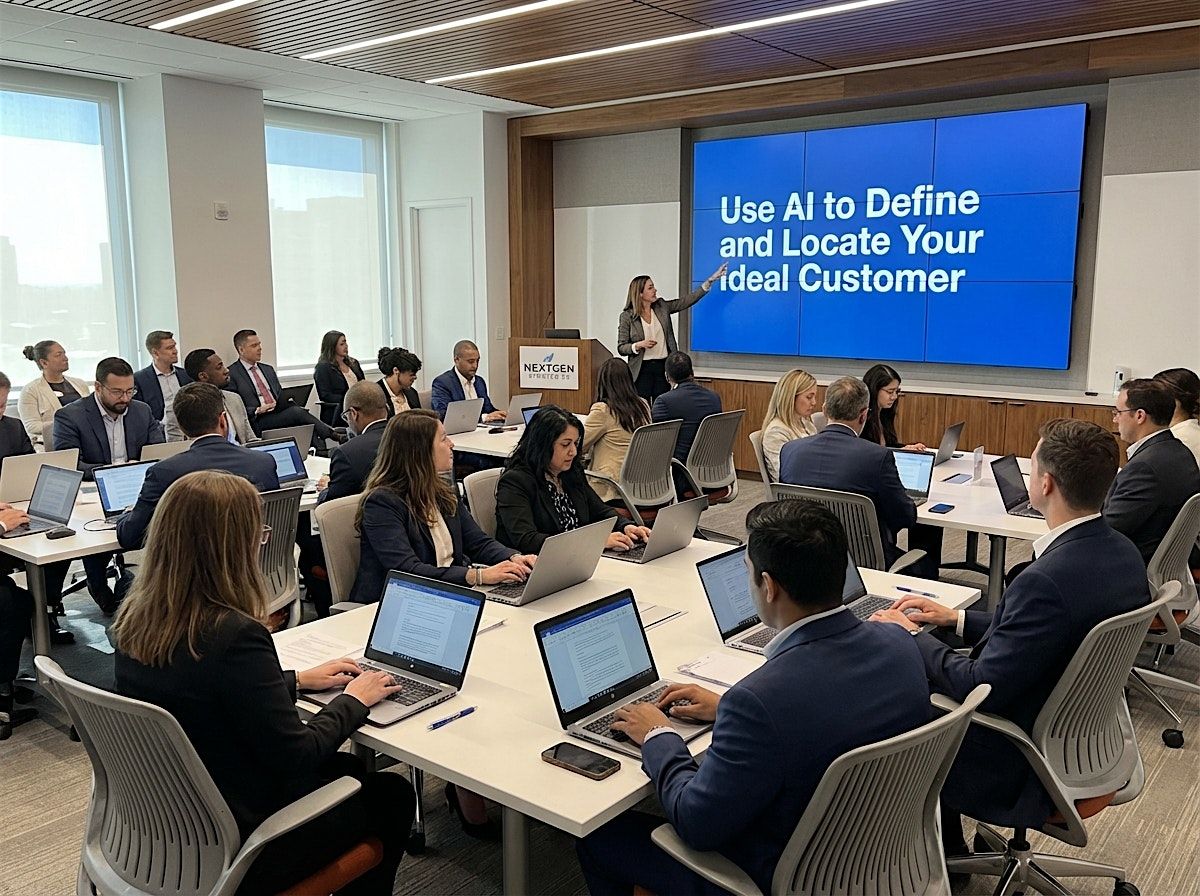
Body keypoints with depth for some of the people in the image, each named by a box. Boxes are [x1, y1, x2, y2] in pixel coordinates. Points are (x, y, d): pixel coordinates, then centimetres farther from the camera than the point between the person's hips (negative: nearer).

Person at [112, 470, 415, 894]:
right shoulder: (235, 636, -31)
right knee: (391, 796, 16)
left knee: (347, 768, 26)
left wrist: (297, 680, 11)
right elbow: (296, 757, -22)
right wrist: (353, 701, -6)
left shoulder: (134, 619, -7)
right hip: (231, 850, -7)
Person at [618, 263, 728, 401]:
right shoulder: (626, 317, -3)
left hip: (663, 368, 4)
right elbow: (621, 348, -2)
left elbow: (687, 301, 5)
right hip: (642, 370, -3)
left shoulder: (662, 307, 8)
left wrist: (711, 280, -1)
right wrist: (639, 345, -20)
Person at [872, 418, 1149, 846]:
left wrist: (912, 636, -12)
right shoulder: (1122, 553, -5)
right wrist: (956, 617, 8)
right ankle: (946, 849, 33)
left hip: (1028, 763, -8)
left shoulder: (1046, 580, -34)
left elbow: (980, 689, -26)